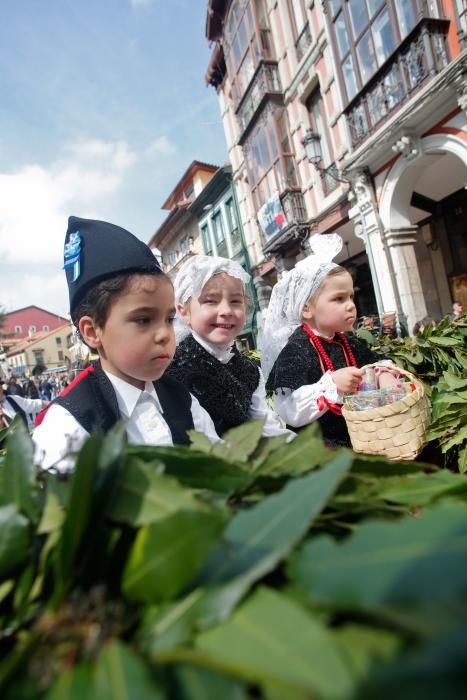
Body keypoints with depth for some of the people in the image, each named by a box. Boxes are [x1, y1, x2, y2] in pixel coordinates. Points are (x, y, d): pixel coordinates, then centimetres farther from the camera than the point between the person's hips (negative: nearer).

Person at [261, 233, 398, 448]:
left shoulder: (351, 345, 8)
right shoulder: (296, 351, -17)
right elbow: (291, 414, -24)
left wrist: (385, 375, 1)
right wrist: (332, 384, -30)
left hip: (358, 436, 8)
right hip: (317, 444, -7)